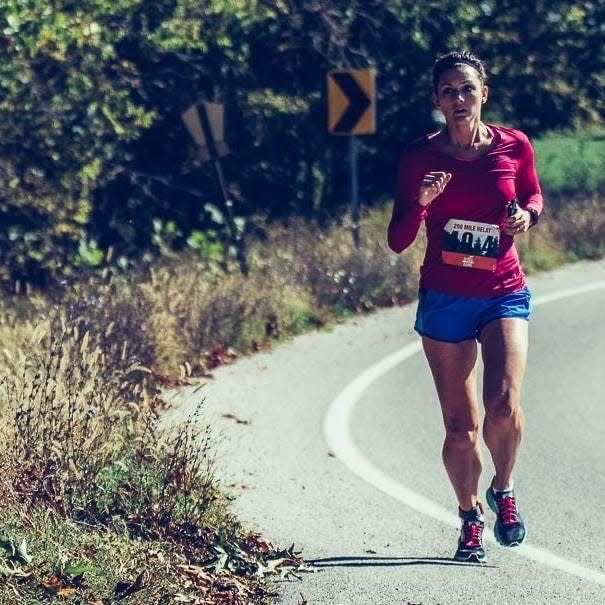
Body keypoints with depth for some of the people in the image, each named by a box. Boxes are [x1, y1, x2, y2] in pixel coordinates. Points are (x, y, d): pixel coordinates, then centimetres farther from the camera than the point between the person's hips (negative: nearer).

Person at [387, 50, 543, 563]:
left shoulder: (514, 146, -1)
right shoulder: (420, 157, -3)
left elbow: (534, 197, 18)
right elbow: (398, 241, -3)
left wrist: (526, 215, -5)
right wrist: (421, 202, -21)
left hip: (505, 294, 0)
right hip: (445, 301, 0)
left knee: (504, 404, -21)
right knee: (460, 427, 3)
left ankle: (503, 491, 7)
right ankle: (470, 518, 26)